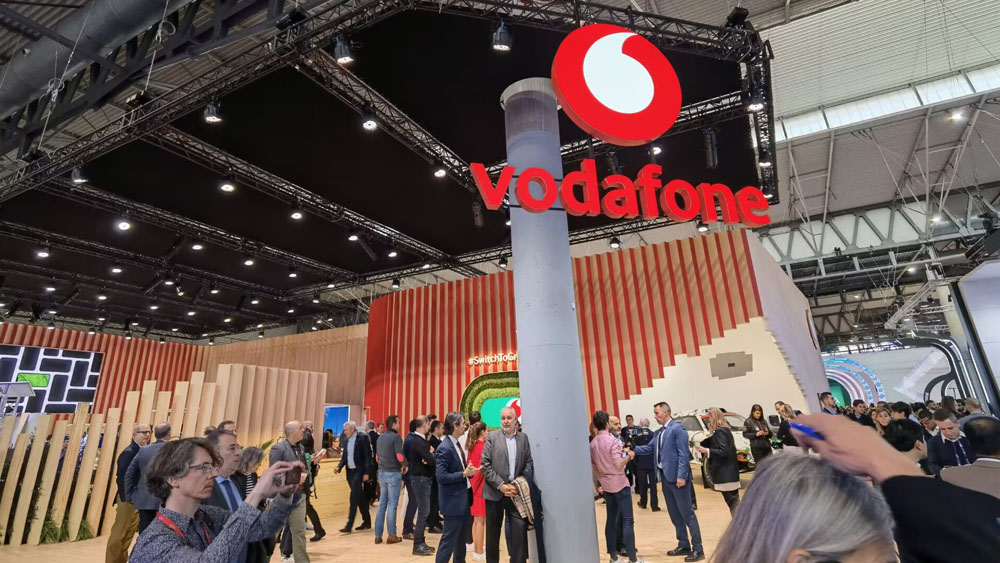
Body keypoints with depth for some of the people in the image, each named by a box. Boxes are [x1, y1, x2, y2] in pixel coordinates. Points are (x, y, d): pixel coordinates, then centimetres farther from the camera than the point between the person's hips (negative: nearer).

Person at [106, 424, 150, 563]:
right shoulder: (128, 452, -15)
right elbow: (121, 477, -19)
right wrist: (127, 499, -18)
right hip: (128, 499, -8)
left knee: (129, 534, 15)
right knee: (118, 534, 3)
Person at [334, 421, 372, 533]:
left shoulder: (362, 437, -11)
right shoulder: (346, 439, 9)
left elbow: (368, 456, -13)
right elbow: (344, 456, 15)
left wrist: (367, 473, -16)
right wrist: (339, 467, -3)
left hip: (359, 471, -7)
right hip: (350, 471, 7)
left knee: (354, 497, -9)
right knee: (359, 497, 14)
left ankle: (349, 525, -3)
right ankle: (367, 521, 26)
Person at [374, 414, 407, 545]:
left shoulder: (380, 437, 10)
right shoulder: (396, 437, -15)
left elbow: (377, 457, 15)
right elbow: (400, 456, -20)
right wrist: (406, 464, -3)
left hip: (382, 472, 7)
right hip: (393, 473, -7)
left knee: (382, 503, 13)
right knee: (392, 504, 1)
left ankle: (378, 535, 17)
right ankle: (392, 535, 8)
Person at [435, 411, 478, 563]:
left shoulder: (458, 444, 6)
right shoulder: (444, 448, -21)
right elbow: (441, 476, -24)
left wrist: (468, 471, -3)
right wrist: (464, 474, -23)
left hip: (463, 498, 9)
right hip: (453, 500, -9)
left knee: (461, 537, 22)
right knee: (449, 539, 3)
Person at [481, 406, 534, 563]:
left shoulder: (524, 438, 5)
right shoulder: (492, 437, -2)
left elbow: (529, 463, 2)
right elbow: (485, 465, -7)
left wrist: (519, 485, -10)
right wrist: (501, 485, -13)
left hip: (516, 492, 1)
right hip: (495, 492, -1)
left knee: (520, 529, -6)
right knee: (493, 532, 11)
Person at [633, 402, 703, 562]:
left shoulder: (677, 428, -13)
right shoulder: (658, 432, 13)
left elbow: (683, 454, -17)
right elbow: (649, 448, 13)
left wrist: (681, 476, -21)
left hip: (677, 477, -8)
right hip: (665, 477, 8)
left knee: (687, 514, 0)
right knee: (674, 514, 16)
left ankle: (698, 549, 11)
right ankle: (684, 545, 28)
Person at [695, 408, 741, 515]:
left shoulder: (720, 432, -17)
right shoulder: (725, 430, 13)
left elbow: (723, 452, -23)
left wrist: (707, 451, -26)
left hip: (725, 474, -10)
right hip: (729, 473, 10)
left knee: (733, 502, -4)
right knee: (734, 501, 15)